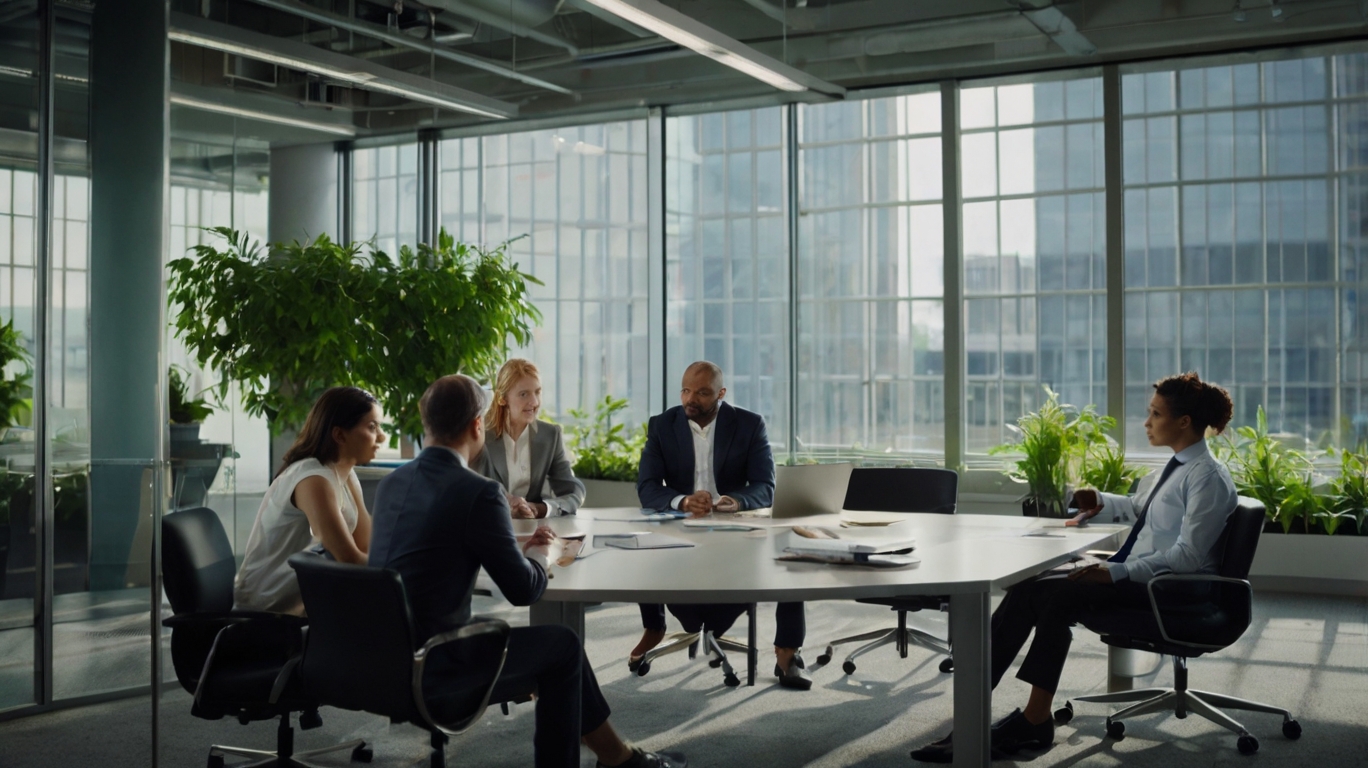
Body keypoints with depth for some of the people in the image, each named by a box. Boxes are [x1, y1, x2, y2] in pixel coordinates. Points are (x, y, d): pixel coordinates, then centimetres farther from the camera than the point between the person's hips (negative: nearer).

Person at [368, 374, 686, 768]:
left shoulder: (391, 483, 6)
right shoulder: (478, 492, -18)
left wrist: (517, 549, 17)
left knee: (556, 647, 22)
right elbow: (524, 589, -12)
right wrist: (538, 556, 10)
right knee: (562, 644, 13)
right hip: (432, 667, -8)